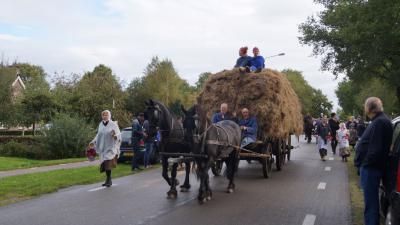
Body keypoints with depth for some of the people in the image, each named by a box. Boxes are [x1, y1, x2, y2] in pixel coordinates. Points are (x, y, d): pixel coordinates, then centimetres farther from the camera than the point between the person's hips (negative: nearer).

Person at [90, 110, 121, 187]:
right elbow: (98, 135, 18)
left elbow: (118, 134, -8)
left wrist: (115, 135, -29)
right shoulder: (101, 125, 9)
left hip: (111, 147, -5)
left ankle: (109, 180, -7)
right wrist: (93, 142, 10)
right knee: (105, 164, 5)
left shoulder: (113, 124, -5)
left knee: (108, 163, -14)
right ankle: (108, 180, 16)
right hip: (103, 147, 5)